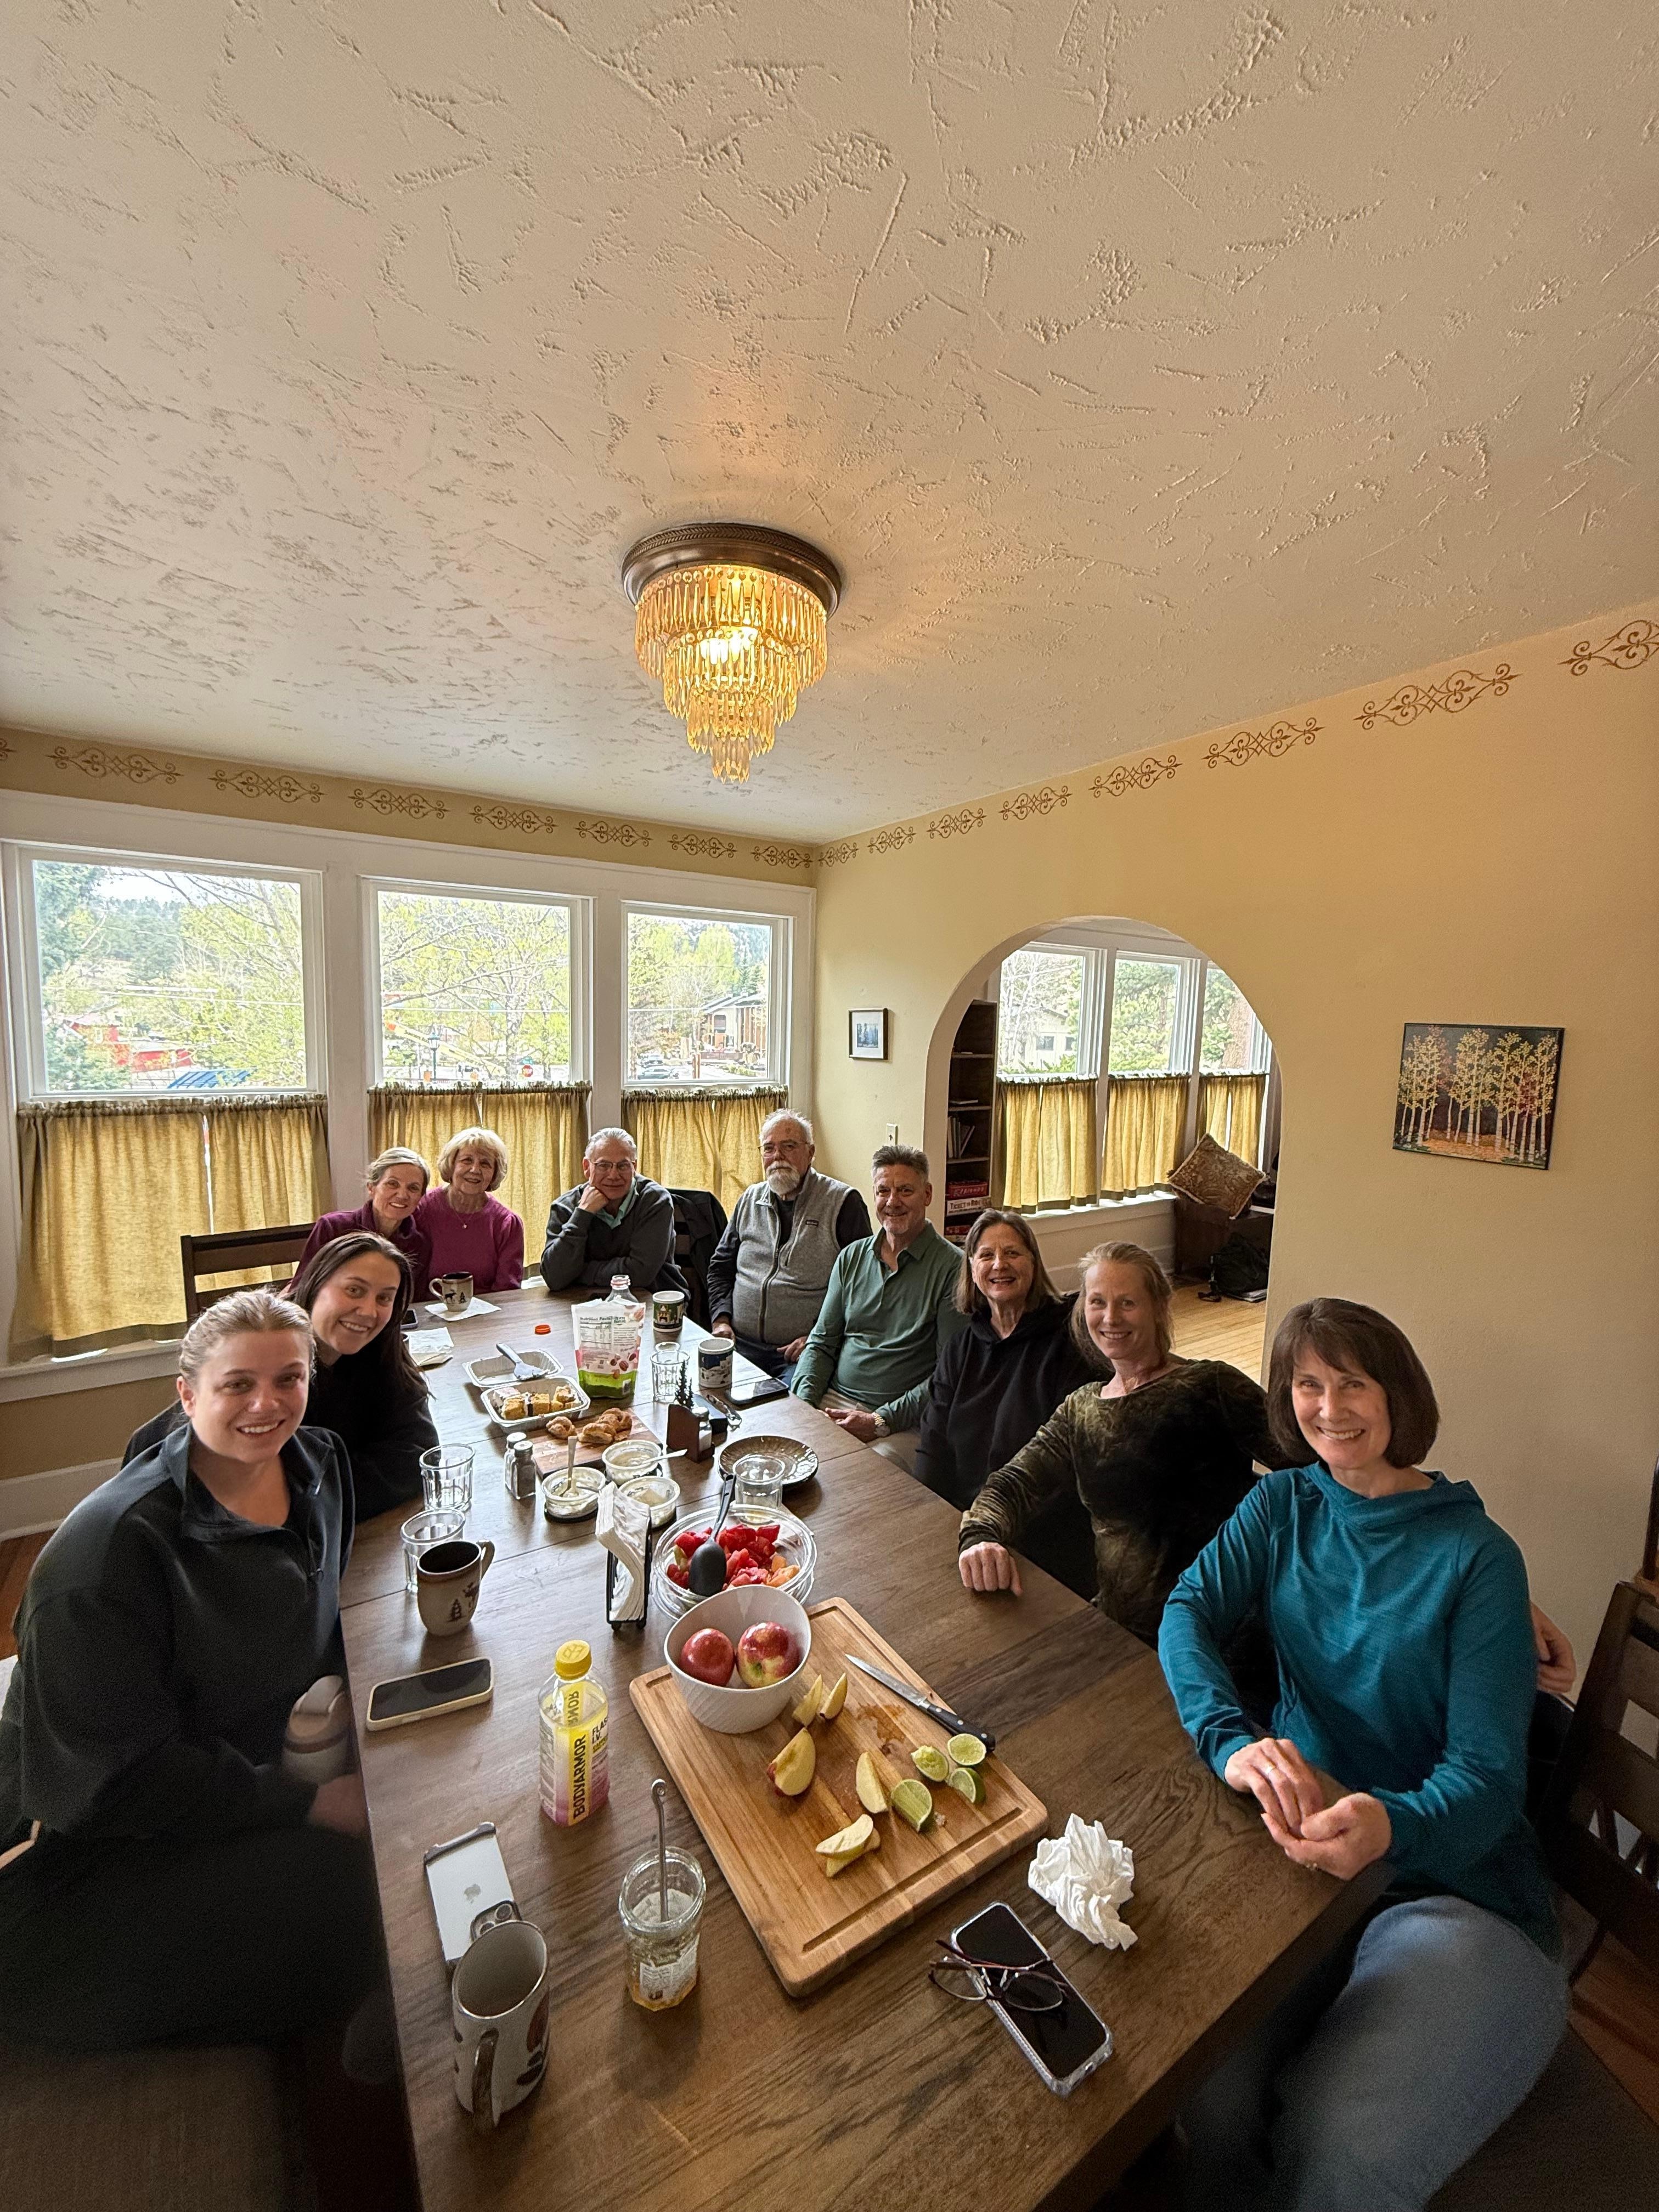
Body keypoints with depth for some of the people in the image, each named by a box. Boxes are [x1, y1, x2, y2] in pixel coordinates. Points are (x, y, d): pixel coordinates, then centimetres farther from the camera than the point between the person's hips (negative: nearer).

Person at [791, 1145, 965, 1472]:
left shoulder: (952, 1267, -7)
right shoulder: (852, 1257, 12)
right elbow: (821, 1341, 14)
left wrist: (880, 1421, -15)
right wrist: (804, 1402, -4)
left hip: (905, 1421, -5)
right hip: (835, 1400, 5)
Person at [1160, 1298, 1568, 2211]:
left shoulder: (1478, 1556, -9)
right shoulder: (1283, 1505, 1)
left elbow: (1489, 1773, -13)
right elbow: (1187, 1613, -7)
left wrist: (1391, 1825, -34)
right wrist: (1233, 1741, -27)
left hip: (1451, 1877, -2)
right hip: (1299, 1837, 2)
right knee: (1210, 2094, -19)